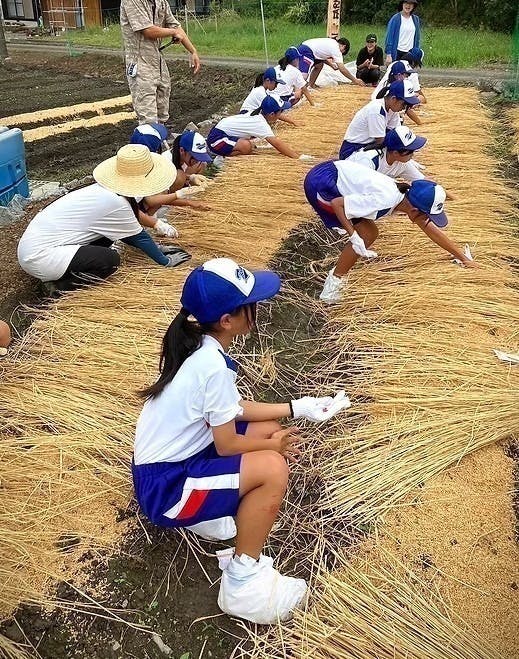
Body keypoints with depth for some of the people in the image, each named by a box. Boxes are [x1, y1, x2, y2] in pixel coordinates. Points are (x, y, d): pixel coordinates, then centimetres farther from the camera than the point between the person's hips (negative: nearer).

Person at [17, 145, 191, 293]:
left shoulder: (103, 190, 5)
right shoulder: (114, 203, -20)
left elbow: (128, 234, 18)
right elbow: (140, 237, -7)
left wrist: (156, 249, 21)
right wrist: (165, 261, 7)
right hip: (37, 257, -9)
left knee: (109, 232, 9)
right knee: (110, 260, -19)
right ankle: (60, 286, -4)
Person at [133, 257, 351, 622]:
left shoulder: (199, 345, 0)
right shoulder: (213, 365, -27)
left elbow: (234, 408, 10)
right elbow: (227, 446, -18)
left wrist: (297, 408, 9)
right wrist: (274, 444, 0)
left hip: (173, 459, 9)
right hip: (165, 487, -9)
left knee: (269, 430, 7)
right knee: (273, 468, -24)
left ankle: (216, 514, 8)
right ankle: (243, 584, -7)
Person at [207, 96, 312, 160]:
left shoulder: (259, 116, 5)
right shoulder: (260, 123, -22)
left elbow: (276, 141, 8)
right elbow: (277, 143, -28)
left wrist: (294, 152, 3)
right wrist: (298, 157, -29)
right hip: (217, 138, -9)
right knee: (246, 146, -29)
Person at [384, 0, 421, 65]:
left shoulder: (416, 19, 9)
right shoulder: (395, 18, -4)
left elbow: (417, 38, 15)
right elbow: (389, 37, -6)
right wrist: (388, 55, -12)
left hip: (410, 54, 4)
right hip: (397, 53, -4)